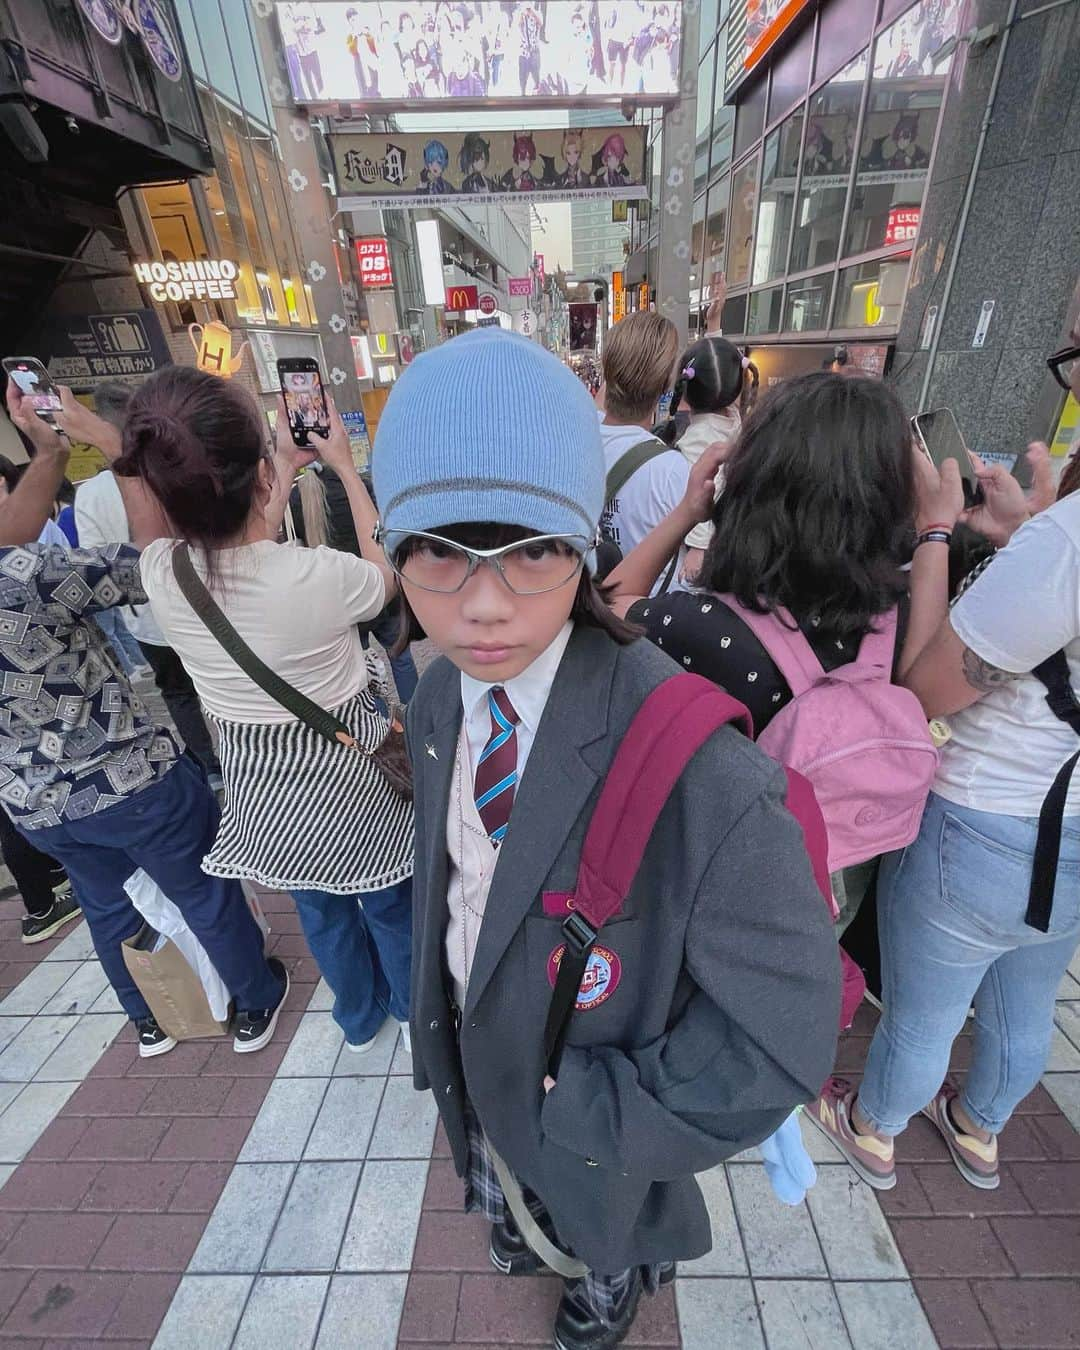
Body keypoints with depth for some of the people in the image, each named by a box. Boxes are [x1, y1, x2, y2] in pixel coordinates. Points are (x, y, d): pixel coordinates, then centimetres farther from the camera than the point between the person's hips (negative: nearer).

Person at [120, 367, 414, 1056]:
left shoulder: (160, 574, -17)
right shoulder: (319, 576, -31)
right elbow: (388, 575, -7)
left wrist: (290, 466, 13)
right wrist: (345, 467, 0)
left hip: (260, 778, 5)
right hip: (346, 765, -4)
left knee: (320, 907, 28)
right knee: (389, 902, 23)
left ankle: (360, 1013, 54)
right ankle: (415, 1004, 50)